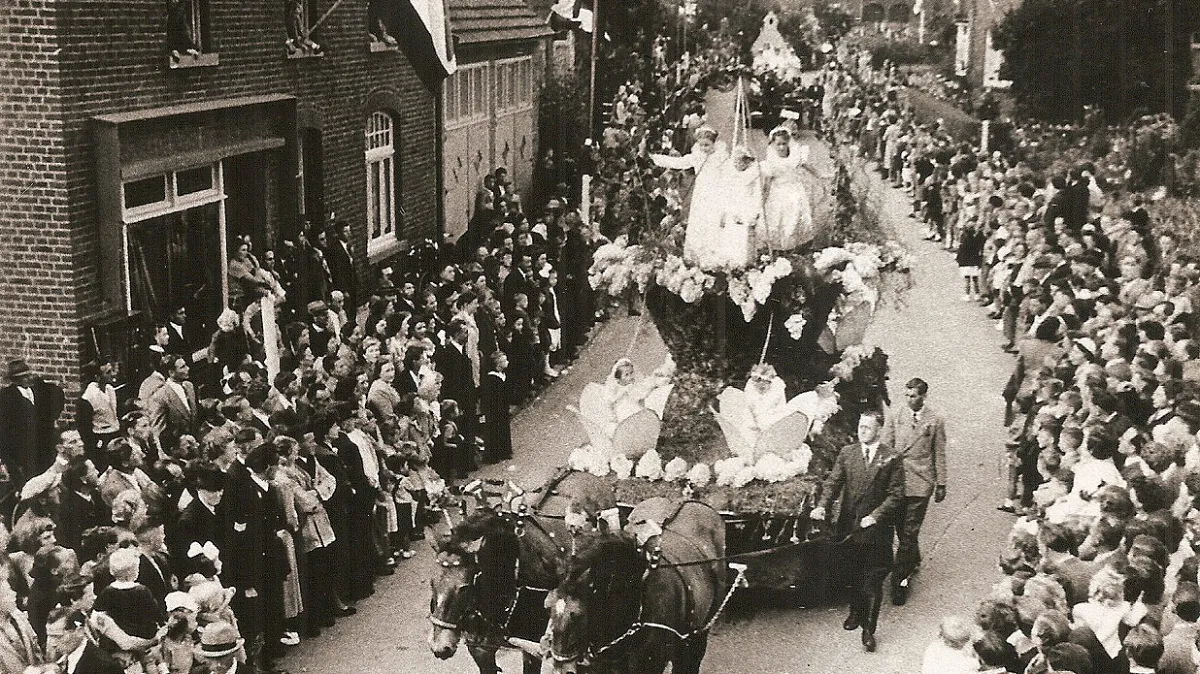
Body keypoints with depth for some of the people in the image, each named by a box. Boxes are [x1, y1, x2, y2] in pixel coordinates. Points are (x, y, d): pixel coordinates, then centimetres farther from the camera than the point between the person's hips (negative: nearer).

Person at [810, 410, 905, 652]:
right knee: (853, 575, 18)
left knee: (873, 580, -2)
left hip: (876, 527, -3)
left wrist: (875, 516, -18)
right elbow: (833, 482, 1)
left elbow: (895, 494, -7)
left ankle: (869, 630, 3)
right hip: (849, 525, 4)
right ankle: (856, 612, 39)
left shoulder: (892, 459, -5)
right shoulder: (847, 453, 5)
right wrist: (823, 506, -16)